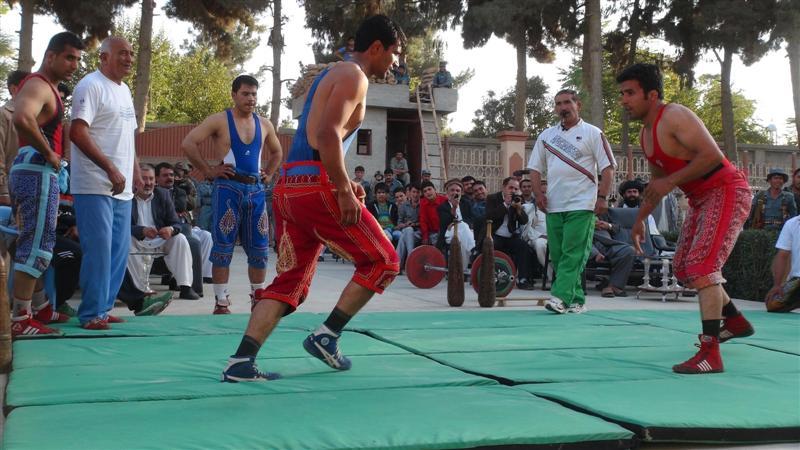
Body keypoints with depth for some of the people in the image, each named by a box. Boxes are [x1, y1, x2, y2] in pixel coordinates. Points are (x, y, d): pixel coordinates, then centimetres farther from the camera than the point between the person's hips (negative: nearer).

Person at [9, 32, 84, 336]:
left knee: (35, 242, 18)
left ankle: (40, 306, 30)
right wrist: (48, 153, -23)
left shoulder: (47, 87, 20)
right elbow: (22, 118, -34)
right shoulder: (38, 85, -13)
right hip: (37, 171, -11)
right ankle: (20, 320, -10)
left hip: (36, 171, 11)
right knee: (37, 245, -11)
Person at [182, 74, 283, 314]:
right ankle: (221, 302, 2)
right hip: (228, 189, -5)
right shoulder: (220, 120, -2)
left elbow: (276, 152, 30)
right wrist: (209, 171, -10)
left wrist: (269, 174, 15)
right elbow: (188, 143, -8)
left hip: (256, 190, 5)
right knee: (223, 247, -3)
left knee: (259, 248, 7)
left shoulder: (264, 125, 14)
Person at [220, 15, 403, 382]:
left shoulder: (331, 74, 26)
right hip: (316, 186, -9)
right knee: (382, 261, 3)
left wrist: (341, 183, 22)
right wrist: (344, 190, -19)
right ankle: (326, 336, 3)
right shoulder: (353, 76, -4)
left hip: (289, 187, 9)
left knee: (290, 281, 9)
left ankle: (240, 363, 0)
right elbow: (328, 134, -19)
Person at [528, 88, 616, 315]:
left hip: (581, 205, -5)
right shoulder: (546, 135, 16)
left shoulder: (592, 133, 3)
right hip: (553, 205, 5)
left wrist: (602, 197, -11)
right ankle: (576, 300, 13)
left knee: (573, 254, -13)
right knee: (557, 255, 5)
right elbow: (535, 167, 18)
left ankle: (561, 297, -20)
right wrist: (538, 193, 3)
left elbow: (608, 167, -1)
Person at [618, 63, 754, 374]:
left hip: (726, 192, -10)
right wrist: (640, 218, 21)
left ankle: (710, 353, -22)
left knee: (700, 266, -21)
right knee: (683, 268, 17)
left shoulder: (674, 117, -20)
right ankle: (735, 320, 36)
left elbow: (713, 155, -30)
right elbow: (657, 180, 22)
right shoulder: (646, 134, 9)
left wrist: (671, 181, -27)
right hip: (701, 199, 10)